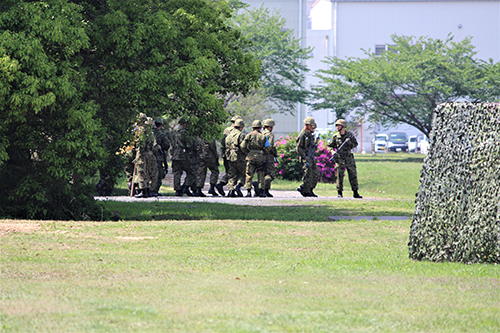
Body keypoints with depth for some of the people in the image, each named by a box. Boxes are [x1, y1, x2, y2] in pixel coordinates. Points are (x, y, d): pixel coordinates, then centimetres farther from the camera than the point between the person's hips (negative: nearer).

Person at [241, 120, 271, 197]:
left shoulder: (249, 135, 3)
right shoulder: (263, 137, 2)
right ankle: (261, 192, 5)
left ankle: (248, 191, -5)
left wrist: (248, 152, 9)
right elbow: (268, 148, -3)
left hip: (251, 157, 0)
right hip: (261, 158, 0)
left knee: (249, 175, 3)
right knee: (261, 175, 7)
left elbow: (243, 146, -4)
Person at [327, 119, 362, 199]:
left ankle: (355, 193, 6)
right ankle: (340, 193, 4)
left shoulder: (350, 135, 1)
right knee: (339, 176, -3)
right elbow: (329, 146, 7)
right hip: (339, 158, -1)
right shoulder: (335, 136, 1)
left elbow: (355, 144, 7)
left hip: (349, 158, 1)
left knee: (353, 175, 1)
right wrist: (333, 151, -14)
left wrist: (350, 142, -14)